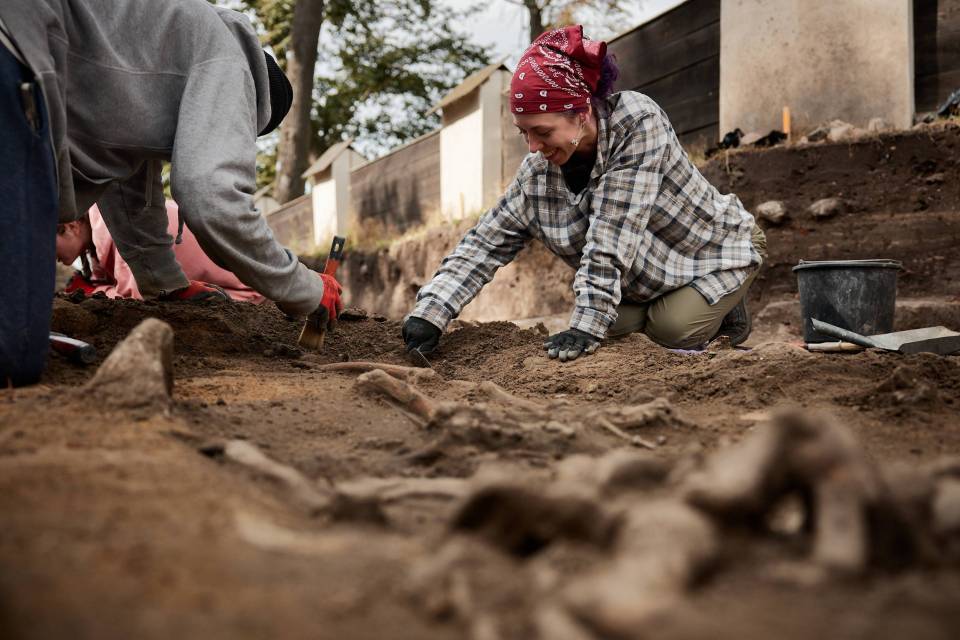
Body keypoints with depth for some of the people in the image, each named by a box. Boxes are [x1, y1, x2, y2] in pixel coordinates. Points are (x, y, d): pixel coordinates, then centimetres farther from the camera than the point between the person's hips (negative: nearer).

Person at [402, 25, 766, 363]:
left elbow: (612, 237, -40)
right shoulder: (536, 173, -18)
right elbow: (484, 243, -15)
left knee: (672, 330, -24)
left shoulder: (637, 122, -34)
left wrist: (587, 325, -42)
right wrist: (430, 313, -26)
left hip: (717, 248, -5)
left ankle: (724, 309, 9)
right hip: (644, 277, 5)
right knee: (616, 324, -15)